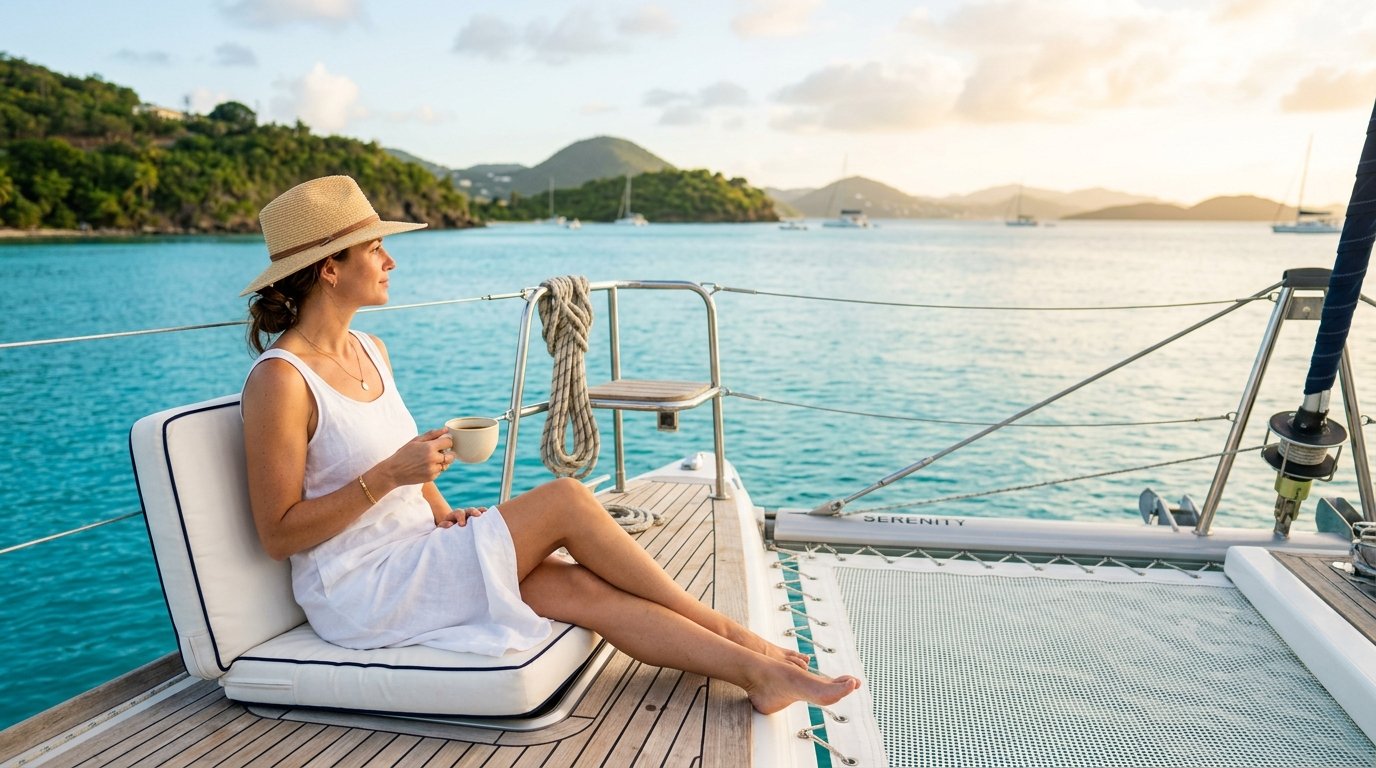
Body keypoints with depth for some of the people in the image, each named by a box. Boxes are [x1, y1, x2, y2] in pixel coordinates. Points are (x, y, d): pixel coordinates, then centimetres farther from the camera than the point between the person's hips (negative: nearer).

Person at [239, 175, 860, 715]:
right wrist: (388, 476, -24)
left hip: (414, 557, 7)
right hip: (358, 593, -7)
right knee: (565, 501, -20)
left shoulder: (371, 352, 8)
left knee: (588, 589, -13)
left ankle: (757, 671, -7)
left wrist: (441, 512, 2)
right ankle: (722, 629, -5)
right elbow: (278, 534, -16)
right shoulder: (279, 380, -17)